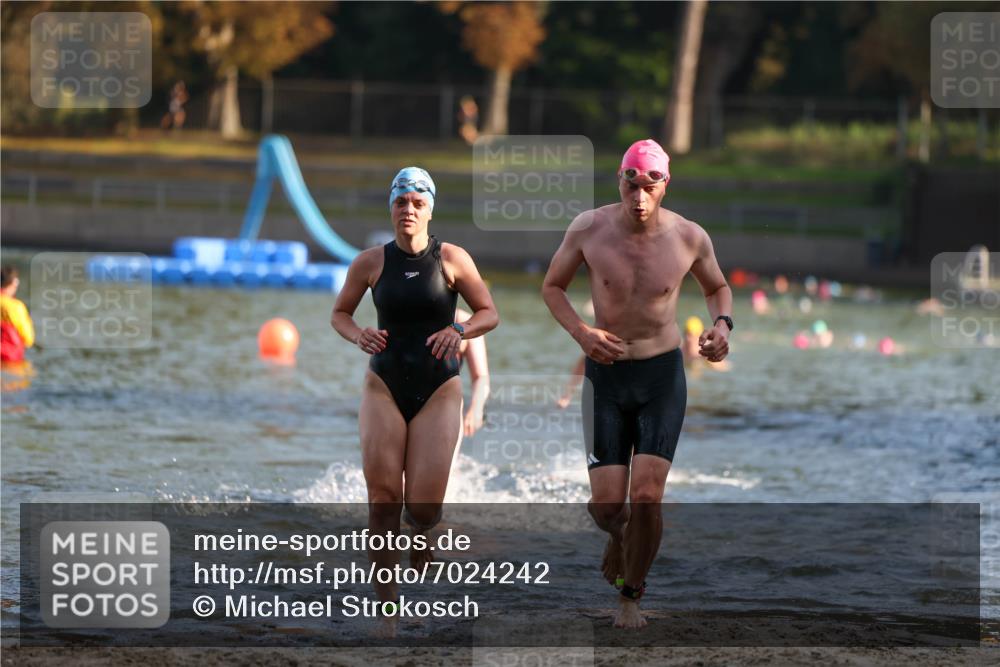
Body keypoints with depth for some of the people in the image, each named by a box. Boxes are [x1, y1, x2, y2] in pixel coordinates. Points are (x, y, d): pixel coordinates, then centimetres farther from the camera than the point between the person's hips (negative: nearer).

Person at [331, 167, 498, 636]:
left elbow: (489, 313, 4)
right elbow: (339, 313, 13)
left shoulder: (452, 259, -3)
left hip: (438, 390, -1)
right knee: (383, 498, -10)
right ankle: (386, 609, -6)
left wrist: (459, 330, -16)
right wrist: (358, 335, -9)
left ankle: (420, 581, 26)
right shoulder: (370, 262, 0)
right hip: (384, 386, 1)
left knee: (423, 508, -7)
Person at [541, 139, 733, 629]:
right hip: (606, 377, 0)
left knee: (647, 498, -13)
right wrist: (581, 333, -14)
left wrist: (721, 324, -10)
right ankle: (619, 537, 34)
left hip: (663, 374, 0)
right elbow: (552, 285, 4)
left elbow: (717, 286, 12)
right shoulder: (589, 228, -11)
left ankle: (631, 597, 10)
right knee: (606, 506, -5)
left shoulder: (689, 238, -9)